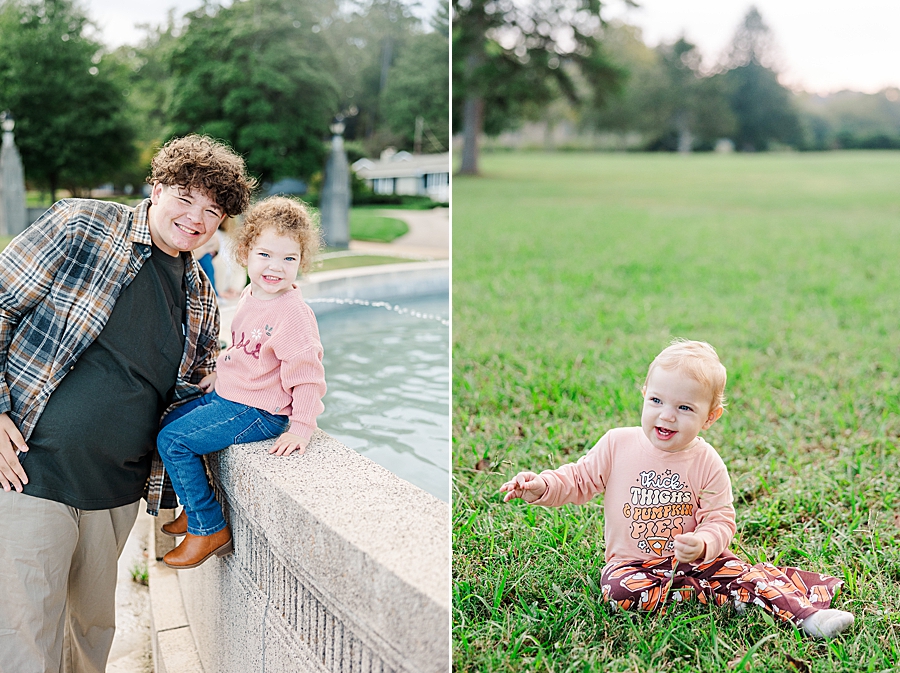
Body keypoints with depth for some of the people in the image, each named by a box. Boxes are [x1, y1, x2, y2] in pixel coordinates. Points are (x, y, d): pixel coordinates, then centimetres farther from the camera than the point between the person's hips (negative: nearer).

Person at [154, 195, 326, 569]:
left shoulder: (293, 313, -24)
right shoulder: (251, 296, 4)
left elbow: (307, 373, -25)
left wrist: (301, 428, -27)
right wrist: (221, 373, 22)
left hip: (257, 411, -10)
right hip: (229, 394, 10)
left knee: (173, 441, -12)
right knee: (168, 423, 20)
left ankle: (208, 528, 1)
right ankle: (195, 509, 33)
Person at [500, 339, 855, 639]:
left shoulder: (708, 463, -8)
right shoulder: (617, 444, -8)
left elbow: (720, 521, -8)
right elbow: (579, 480, 0)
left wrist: (703, 544, -30)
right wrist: (542, 486, -18)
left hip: (692, 560, 1)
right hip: (633, 562, 0)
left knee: (742, 573, -22)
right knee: (618, 588, -29)